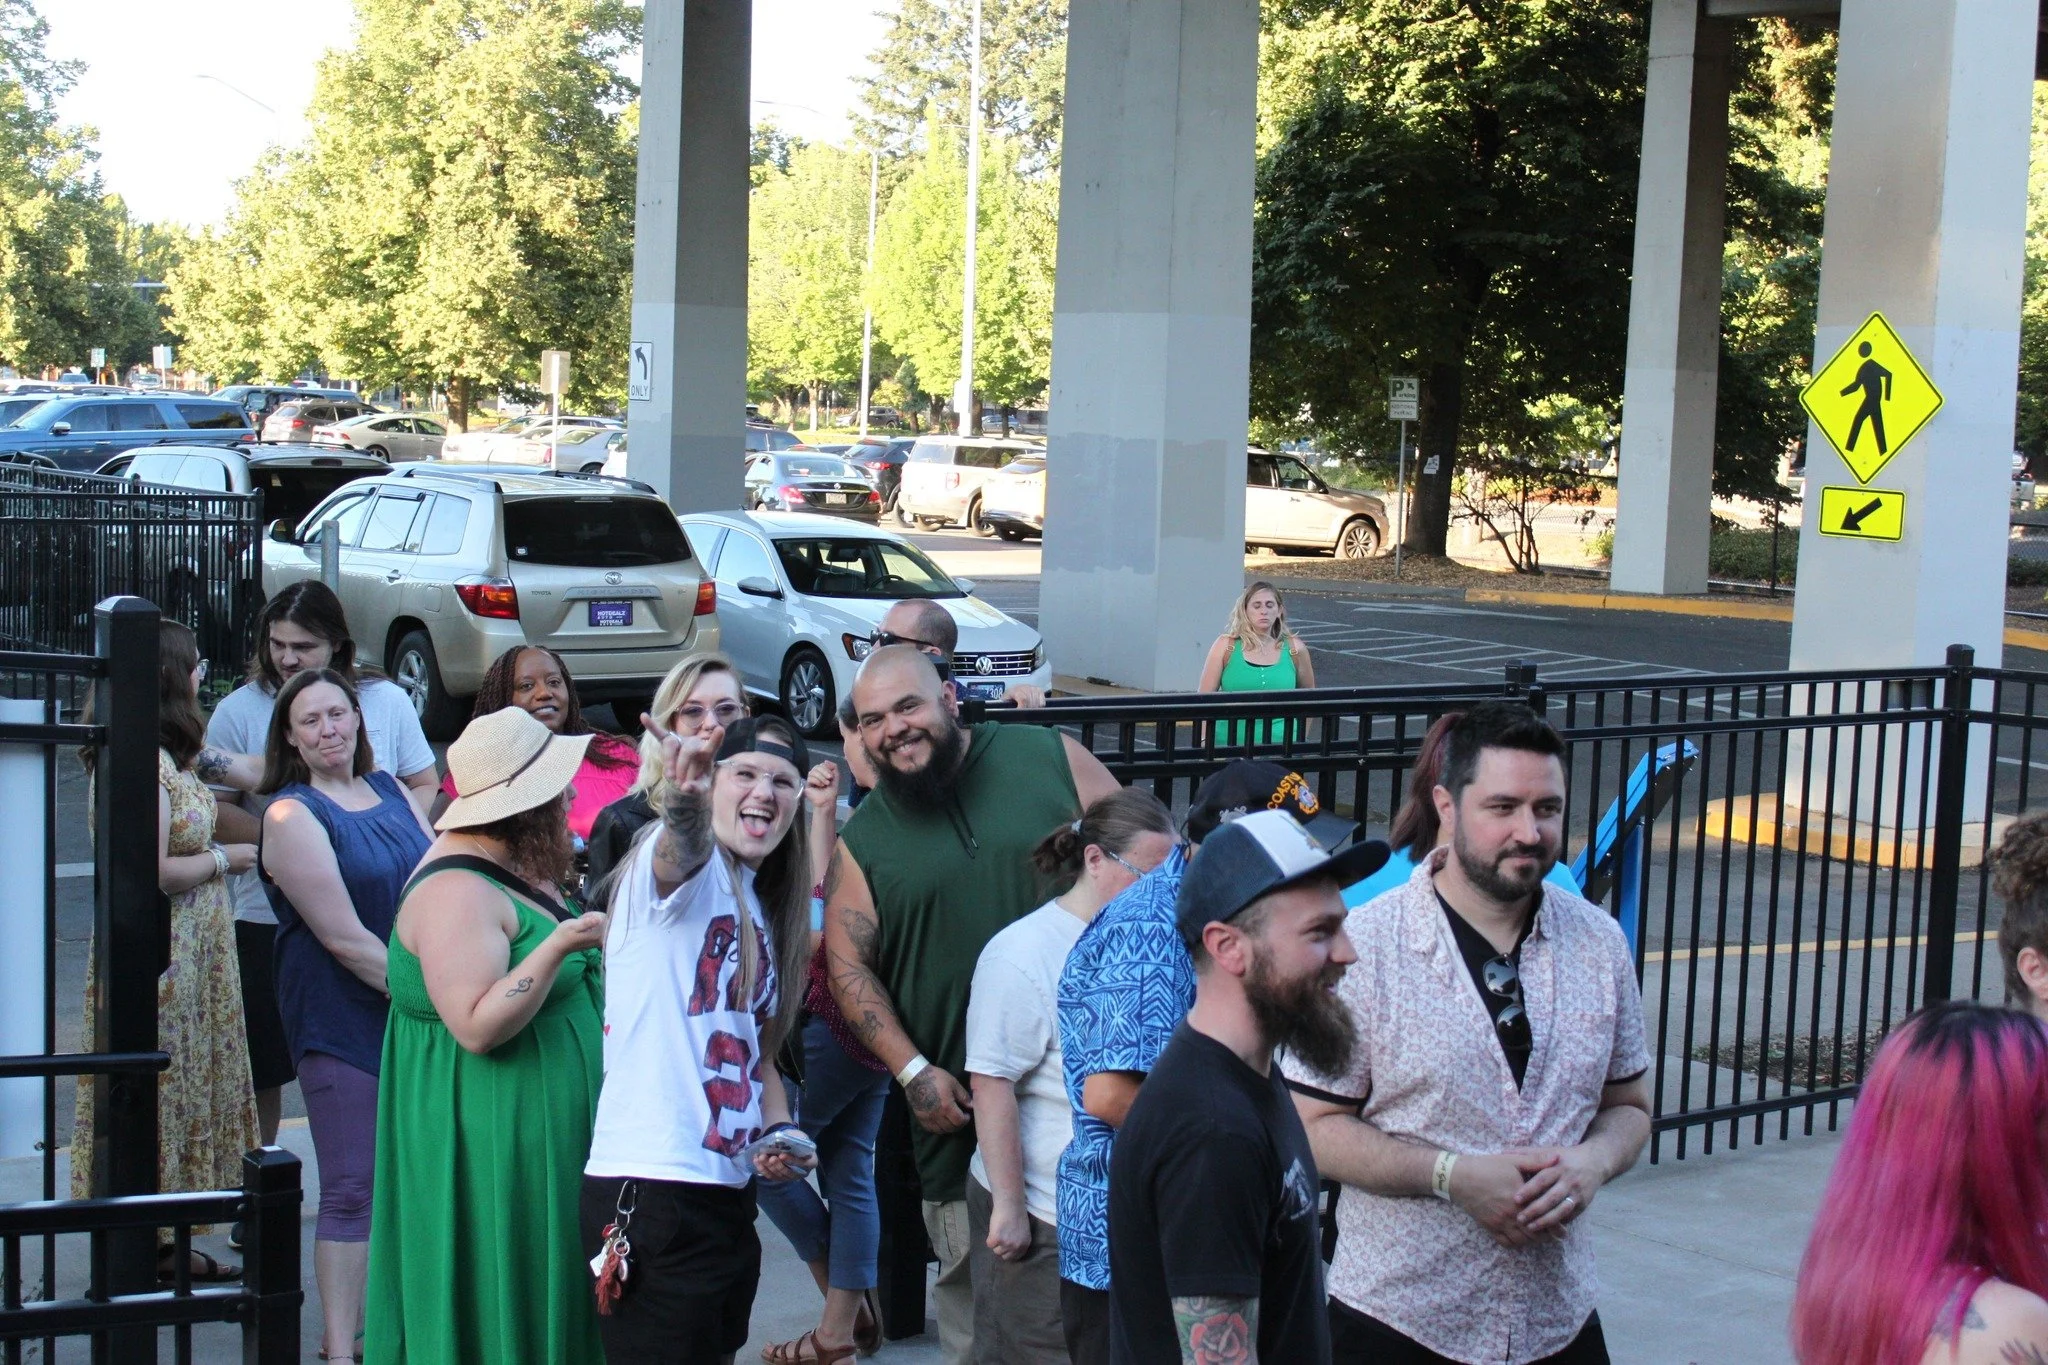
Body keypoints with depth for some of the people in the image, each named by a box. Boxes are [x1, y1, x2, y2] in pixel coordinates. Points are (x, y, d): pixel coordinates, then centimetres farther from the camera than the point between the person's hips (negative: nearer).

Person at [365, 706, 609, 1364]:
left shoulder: (515, 872, 10)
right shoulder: (457, 890, -20)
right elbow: (477, 1027, -27)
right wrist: (557, 946, -30)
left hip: (543, 1139, 10)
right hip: (490, 1148, -10)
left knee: (549, 1306, 13)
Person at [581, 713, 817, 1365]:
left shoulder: (764, 909, 16)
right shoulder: (681, 866, -8)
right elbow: (681, 851, -34)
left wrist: (780, 1130, 6)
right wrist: (684, 800, -55)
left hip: (731, 1189, 9)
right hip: (653, 1194, -9)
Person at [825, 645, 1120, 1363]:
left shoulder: (1049, 757, 0)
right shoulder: (862, 839, 4)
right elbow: (848, 963, 2)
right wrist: (913, 1071, -9)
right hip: (962, 1105, 1)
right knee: (974, 1279, 6)